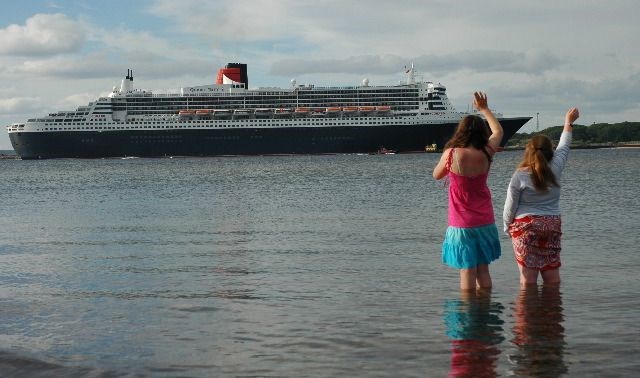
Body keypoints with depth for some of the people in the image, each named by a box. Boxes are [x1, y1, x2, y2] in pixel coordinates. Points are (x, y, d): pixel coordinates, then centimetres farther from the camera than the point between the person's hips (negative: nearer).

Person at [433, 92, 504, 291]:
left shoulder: (451, 154, -15)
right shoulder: (486, 154, -5)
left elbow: (436, 175, 4)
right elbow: (498, 131, 16)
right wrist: (484, 109, 25)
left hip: (461, 224, -3)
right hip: (485, 222, 3)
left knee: (467, 270, 1)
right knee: (483, 269, 13)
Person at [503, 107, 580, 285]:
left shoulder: (519, 176, -9)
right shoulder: (555, 169, 0)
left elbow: (510, 206, -5)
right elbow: (563, 148, 17)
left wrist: (507, 226, 11)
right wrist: (568, 123, 31)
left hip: (526, 225, -4)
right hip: (552, 224, 4)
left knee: (528, 274, -3)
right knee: (552, 270, 9)